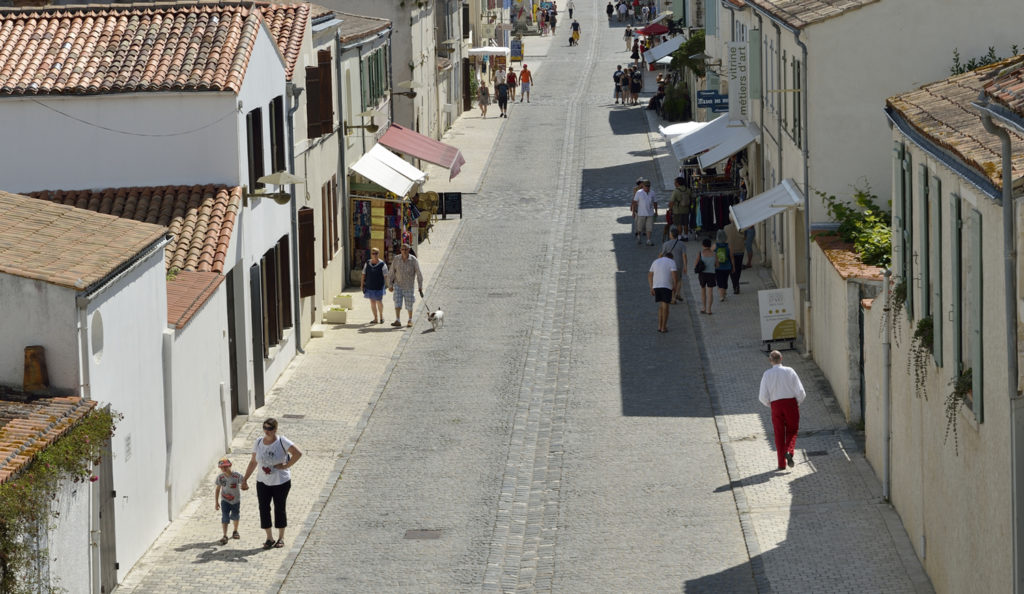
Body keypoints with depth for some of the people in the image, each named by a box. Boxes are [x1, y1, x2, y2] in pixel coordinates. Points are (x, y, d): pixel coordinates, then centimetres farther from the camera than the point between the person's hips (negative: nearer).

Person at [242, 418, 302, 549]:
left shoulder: (282, 441, -13)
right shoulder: (258, 442, 0)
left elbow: (298, 454, -17)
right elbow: (253, 462, 9)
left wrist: (285, 466, -17)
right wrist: (245, 479, 8)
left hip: (281, 482, -4)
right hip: (263, 482, 4)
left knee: (280, 509, 6)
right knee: (263, 509, 2)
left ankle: (281, 538, 21)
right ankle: (269, 538, 16)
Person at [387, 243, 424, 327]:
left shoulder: (414, 260, -11)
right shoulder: (396, 260, -5)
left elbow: (419, 274, -7)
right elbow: (391, 273, 3)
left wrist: (420, 287, -8)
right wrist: (390, 285, 4)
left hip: (409, 287, -2)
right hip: (398, 285, 2)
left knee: (409, 304, 4)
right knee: (397, 303, -9)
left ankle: (410, 320, 20)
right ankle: (398, 321, -8)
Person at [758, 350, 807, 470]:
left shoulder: (767, 374, -2)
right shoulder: (789, 371, -3)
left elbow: (763, 396, -3)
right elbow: (800, 392, -5)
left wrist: (769, 404, 17)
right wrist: (798, 403, 14)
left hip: (776, 405, 0)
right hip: (791, 402, 0)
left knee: (779, 434, 11)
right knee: (792, 431, 14)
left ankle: (782, 464, 9)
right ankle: (789, 452, -14)